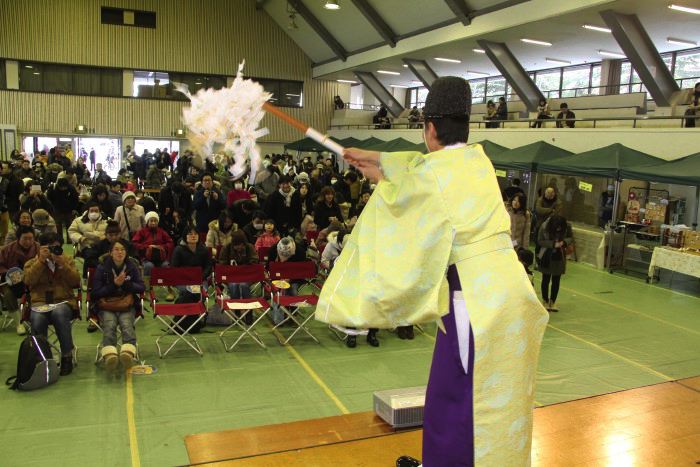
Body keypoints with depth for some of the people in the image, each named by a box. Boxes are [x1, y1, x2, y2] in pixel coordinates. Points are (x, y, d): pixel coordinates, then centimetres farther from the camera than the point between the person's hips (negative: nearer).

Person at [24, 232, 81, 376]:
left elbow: (76, 281, 1)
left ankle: (67, 357, -24)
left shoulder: (66, 261, 18)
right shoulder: (31, 263, 17)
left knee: (59, 313, -36)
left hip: (63, 302, 0)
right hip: (39, 304, 0)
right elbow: (29, 280, -5)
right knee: (37, 319, -35)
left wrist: (62, 264, -9)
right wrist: (41, 260, -10)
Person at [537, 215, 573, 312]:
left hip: (559, 257, 1)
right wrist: (553, 244, -24)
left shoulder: (567, 227, -14)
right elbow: (540, 241, -11)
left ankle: (553, 301, 20)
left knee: (556, 280, 6)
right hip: (546, 257, -1)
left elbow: (571, 238, 0)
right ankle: (545, 301, 22)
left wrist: (564, 242, -22)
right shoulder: (544, 227, -19)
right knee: (546, 279, 8)